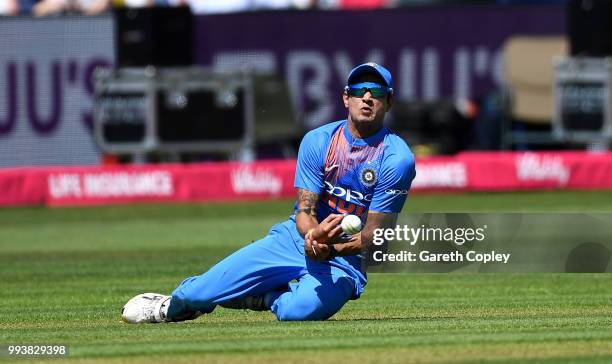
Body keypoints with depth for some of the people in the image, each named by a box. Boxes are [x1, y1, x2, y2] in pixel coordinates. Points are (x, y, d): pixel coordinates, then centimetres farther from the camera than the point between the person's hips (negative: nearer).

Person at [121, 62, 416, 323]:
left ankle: (262, 296, -3)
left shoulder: (397, 159, -11)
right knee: (197, 293, -13)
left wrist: (328, 248, -31)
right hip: (296, 237, 3)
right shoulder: (317, 141, -2)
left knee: (304, 307, -39)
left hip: (344, 260, -3)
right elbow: (304, 211, -7)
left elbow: (374, 236, -13)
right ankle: (172, 306, 24)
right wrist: (314, 234, -31)